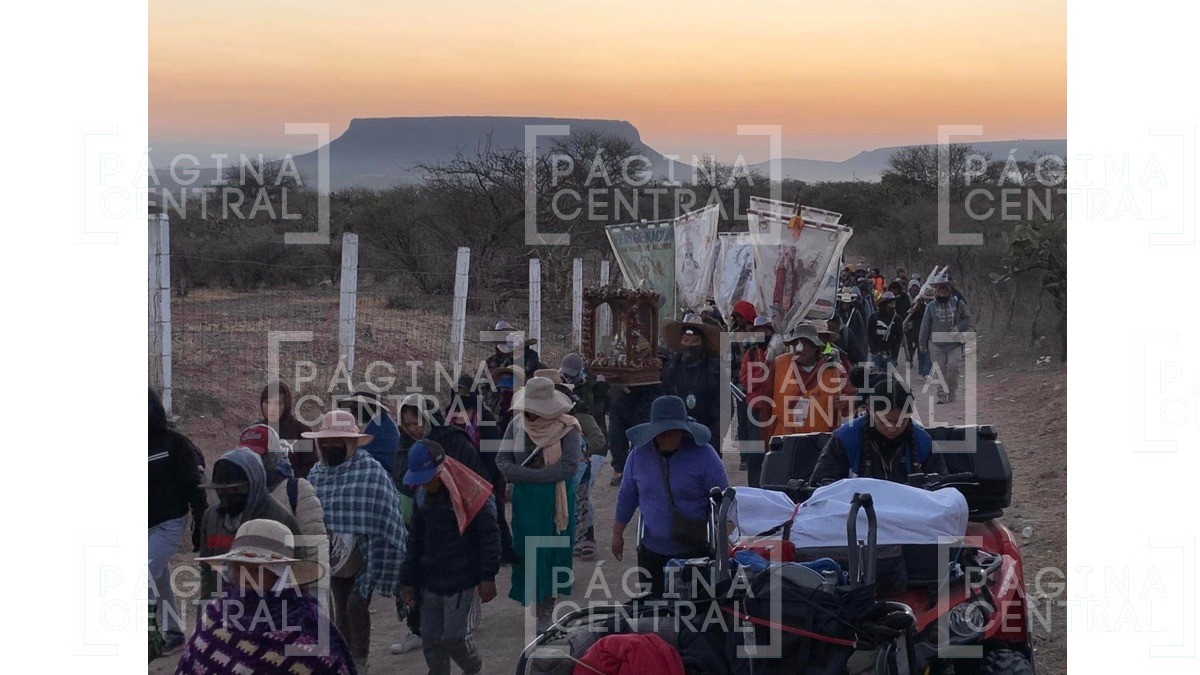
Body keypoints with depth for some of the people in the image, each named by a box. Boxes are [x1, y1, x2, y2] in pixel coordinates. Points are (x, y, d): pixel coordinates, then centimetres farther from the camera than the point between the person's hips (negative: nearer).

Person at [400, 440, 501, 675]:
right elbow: (416, 539, 16)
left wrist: (487, 577, -13)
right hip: (430, 582, 6)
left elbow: (490, 536, -11)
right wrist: (409, 581, 15)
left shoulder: (471, 495, -14)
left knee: (454, 638, -6)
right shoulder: (423, 496, 7)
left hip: (461, 582, -6)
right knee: (431, 640, 6)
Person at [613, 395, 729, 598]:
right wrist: (617, 533, 16)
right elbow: (627, 497, 12)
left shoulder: (703, 454, -10)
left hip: (694, 551, -3)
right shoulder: (639, 454, 0)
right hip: (651, 551, 3)